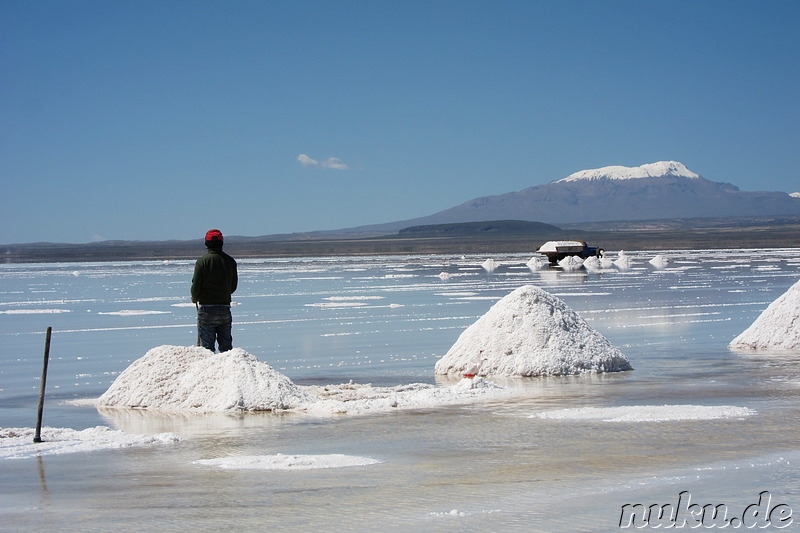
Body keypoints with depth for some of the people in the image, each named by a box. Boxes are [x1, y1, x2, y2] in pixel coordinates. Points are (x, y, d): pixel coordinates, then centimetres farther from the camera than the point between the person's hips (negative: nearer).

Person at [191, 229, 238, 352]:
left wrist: (195, 299, 12)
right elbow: (233, 286, 10)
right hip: (225, 308, 4)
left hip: (206, 309, -4)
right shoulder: (230, 261, 3)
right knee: (226, 346, 10)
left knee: (207, 347, 0)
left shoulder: (202, 261, -9)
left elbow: (196, 285, -8)